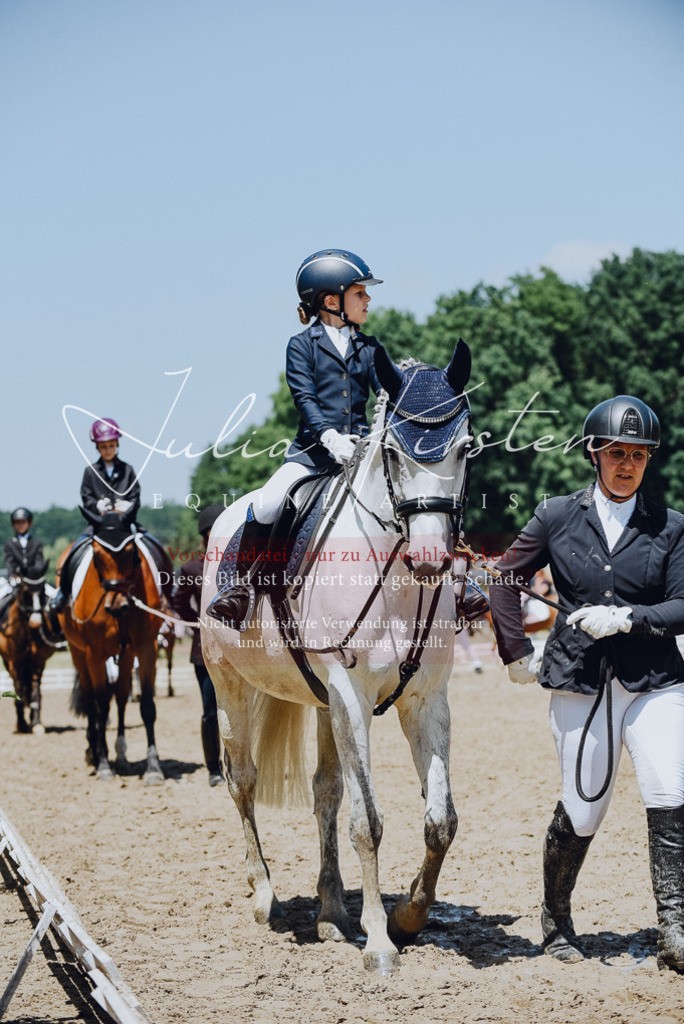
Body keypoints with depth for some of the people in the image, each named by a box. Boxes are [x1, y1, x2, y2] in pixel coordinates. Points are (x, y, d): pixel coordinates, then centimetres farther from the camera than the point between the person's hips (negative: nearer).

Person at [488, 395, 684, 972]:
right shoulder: (557, 518, 5)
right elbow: (506, 581, 14)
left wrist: (626, 617, -15)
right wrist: (517, 653, 10)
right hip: (580, 682, 0)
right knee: (584, 810, 3)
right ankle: (556, 919, 27)